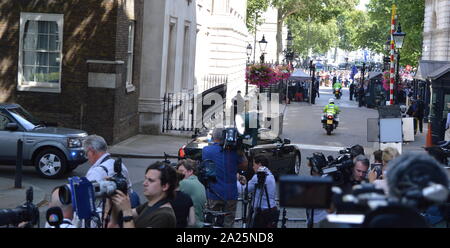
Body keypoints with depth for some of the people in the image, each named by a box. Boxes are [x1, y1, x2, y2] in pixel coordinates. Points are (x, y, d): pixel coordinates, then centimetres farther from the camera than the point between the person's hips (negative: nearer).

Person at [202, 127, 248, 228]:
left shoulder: (206, 150, -4)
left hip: (213, 194, 0)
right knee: (228, 223, 6)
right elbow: (244, 166, 7)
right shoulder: (233, 150, -6)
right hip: (231, 194, 0)